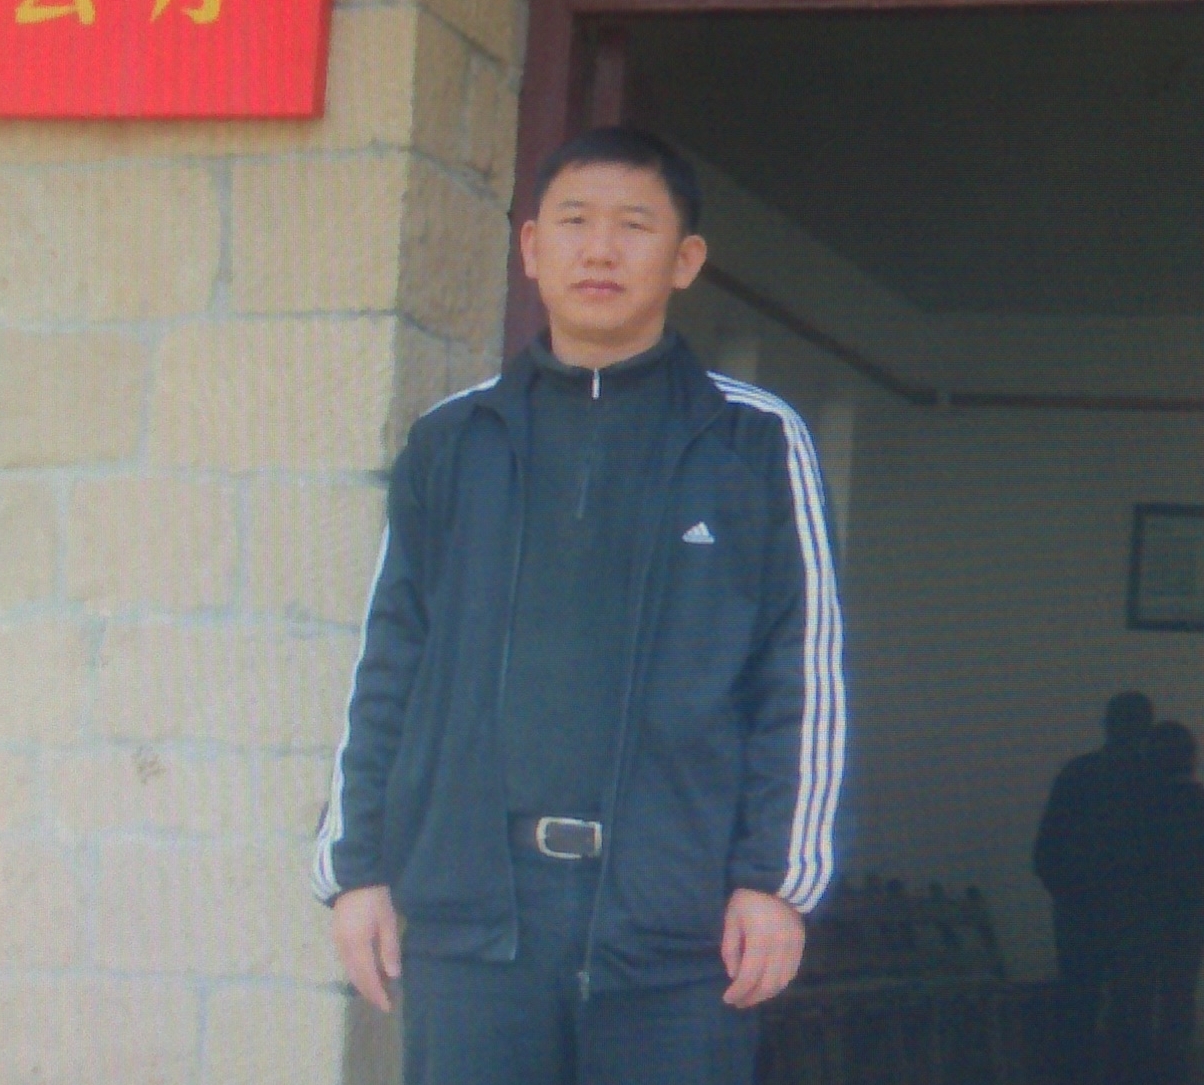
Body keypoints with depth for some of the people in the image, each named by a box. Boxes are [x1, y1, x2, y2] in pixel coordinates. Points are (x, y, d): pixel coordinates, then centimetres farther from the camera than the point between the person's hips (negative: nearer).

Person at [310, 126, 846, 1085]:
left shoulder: (755, 446, 6)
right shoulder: (451, 445, 13)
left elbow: (807, 675, 3)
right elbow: (388, 668, 14)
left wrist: (777, 879, -4)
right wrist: (357, 864, 8)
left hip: (676, 913, -2)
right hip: (472, 908, 2)